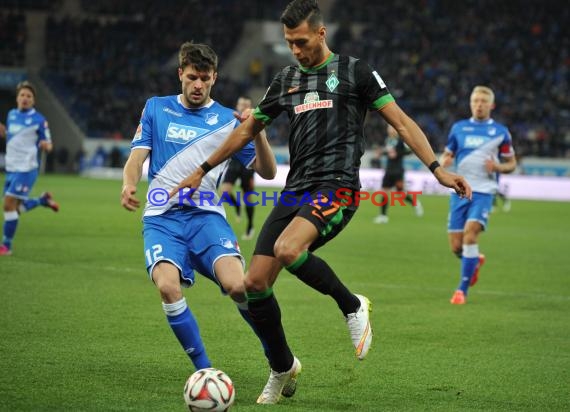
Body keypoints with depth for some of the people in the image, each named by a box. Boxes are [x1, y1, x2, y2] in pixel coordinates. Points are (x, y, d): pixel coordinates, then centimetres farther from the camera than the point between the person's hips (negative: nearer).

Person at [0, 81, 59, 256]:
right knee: (15, 209, 11)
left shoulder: (39, 120, -7)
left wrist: (46, 145, -27)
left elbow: (48, 145, -4)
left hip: (26, 169, -7)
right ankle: (43, 200, 35)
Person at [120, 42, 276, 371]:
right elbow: (137, 157, 8)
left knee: (236, 285, -26)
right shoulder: (157, 108, 13)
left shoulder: (228, 120, 10)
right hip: (162, 217, 1)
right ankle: (204, 370, -13)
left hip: (206, 215, 0)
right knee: (168, 286, -28)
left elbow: (267, 172, 7)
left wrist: (258, 133, -12)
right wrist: (129, 184, -15)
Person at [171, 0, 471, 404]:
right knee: (254, 283, -4)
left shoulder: (354, 71, 3)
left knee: (288, 250, -33)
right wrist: (202, 170, 32)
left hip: (336, 188, -6)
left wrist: (438, 169, -10)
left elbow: (401, 121, 1)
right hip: (295, 190, 6)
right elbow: (248, 129, 29)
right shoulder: (286, 80, 18)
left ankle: (353, 306, -8)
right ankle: (282, 369, 16)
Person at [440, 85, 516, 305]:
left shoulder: (500, 132, 5)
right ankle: (475, 261, 37)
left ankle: (462, 289, -15)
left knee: (470, 233, -23)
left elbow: (511, 163, 12)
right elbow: (446, 155, 19)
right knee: (456, 247, 0)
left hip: (483, 191, -3)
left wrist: (498, 167, -11)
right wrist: (443, 162, -6)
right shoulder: (459, 128, 11)